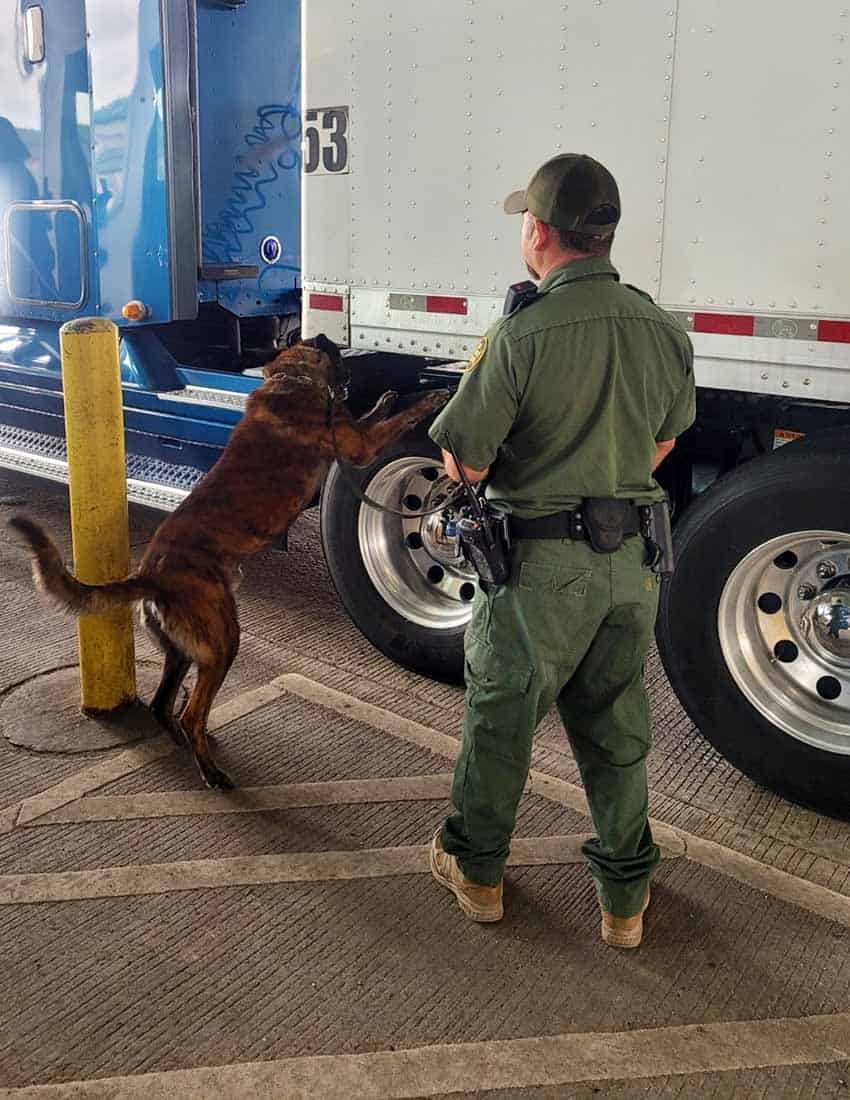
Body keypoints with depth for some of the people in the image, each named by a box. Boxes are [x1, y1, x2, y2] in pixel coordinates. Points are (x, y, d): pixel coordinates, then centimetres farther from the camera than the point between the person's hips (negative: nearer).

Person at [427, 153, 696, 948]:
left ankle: (475, 869, 34)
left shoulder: (522, 335, -20)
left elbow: (462, 464, -15)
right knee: (615, 726, 18)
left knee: (500, 714, 15)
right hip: (632, 559, 5)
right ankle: (625, 897, 31)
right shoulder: (664, 331, 0)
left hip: (540, 562, -5)